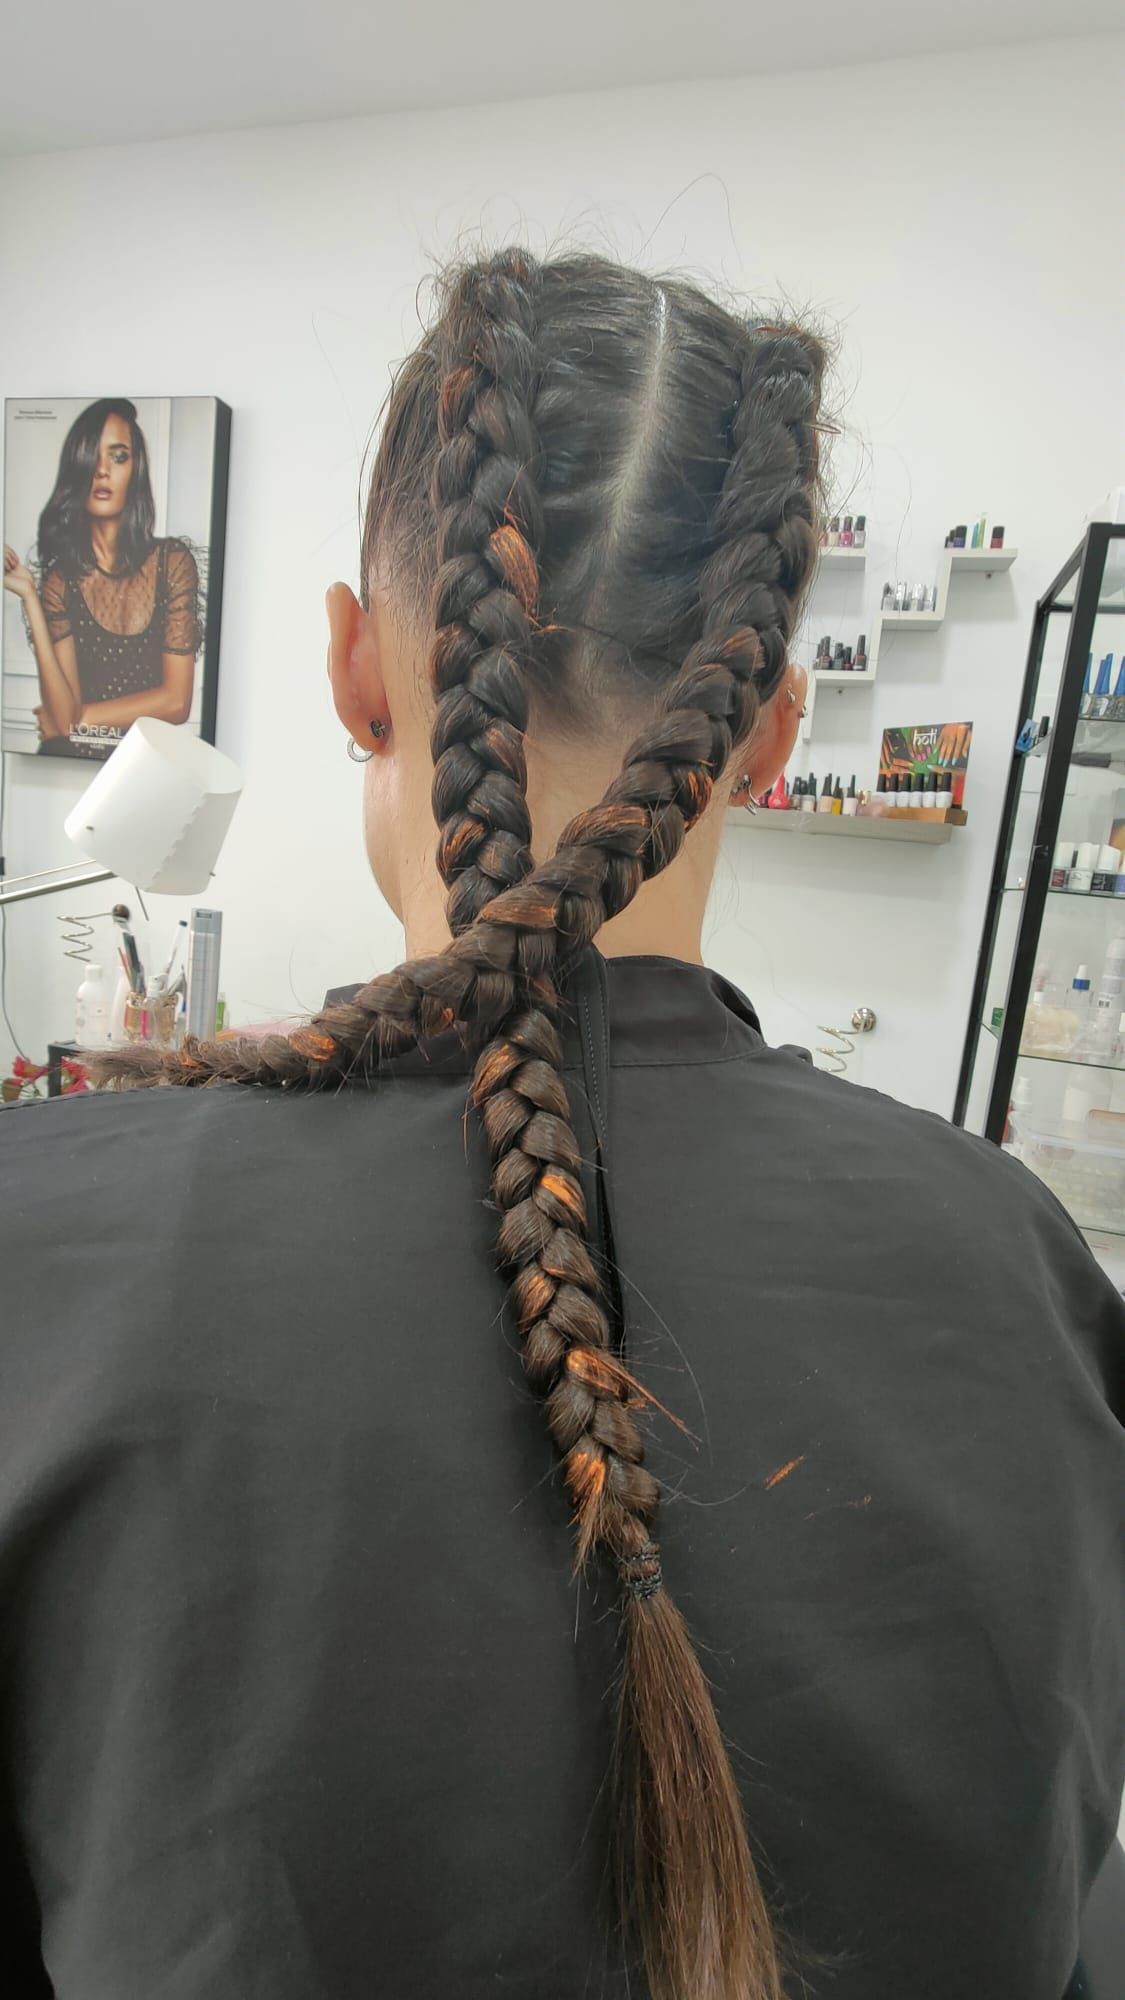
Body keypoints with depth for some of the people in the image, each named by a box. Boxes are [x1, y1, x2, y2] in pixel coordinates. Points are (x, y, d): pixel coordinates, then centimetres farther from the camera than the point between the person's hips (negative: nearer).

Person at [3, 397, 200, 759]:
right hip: (69, 762, 0)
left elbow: (175, 701, -5)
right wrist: (29, 597, -11)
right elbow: (63, 715, -8)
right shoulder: (60, 578, 3)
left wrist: (79, 717, -2)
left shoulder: (173, 561, -1)